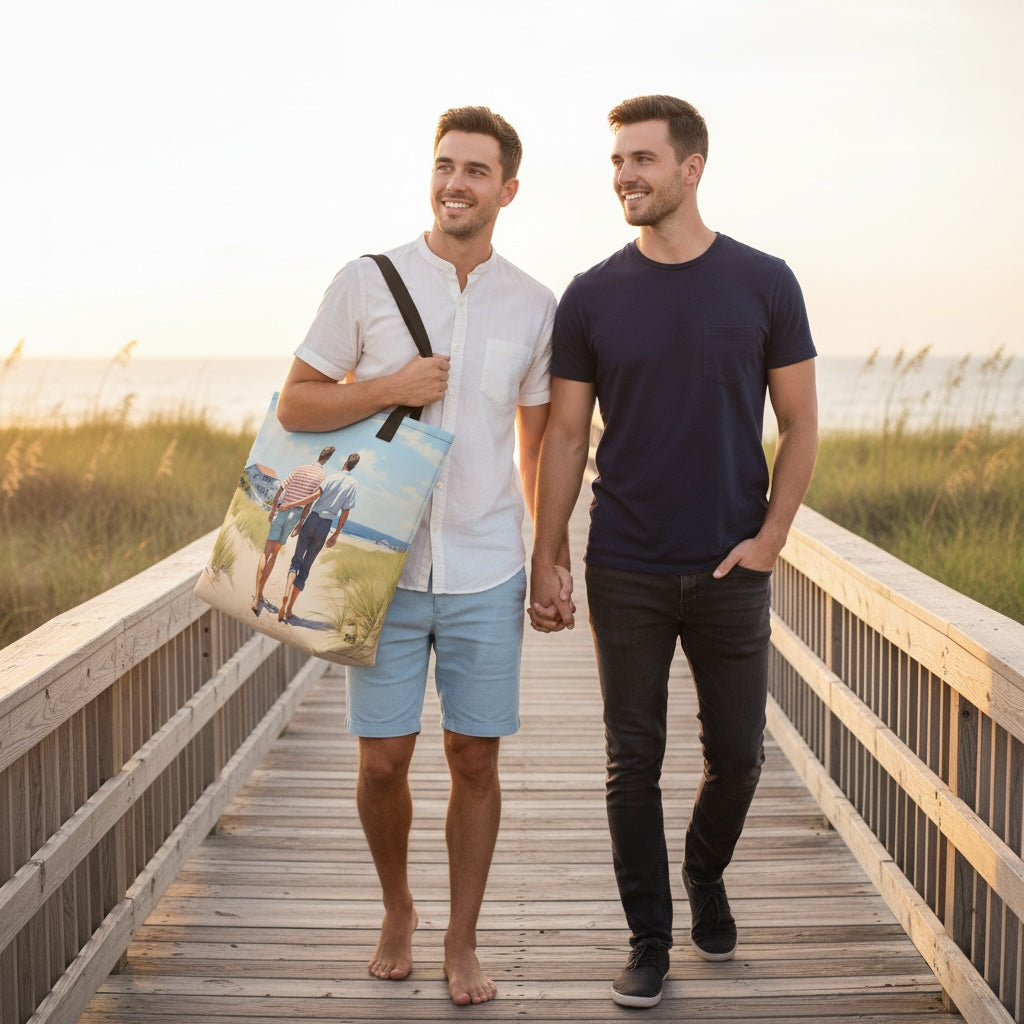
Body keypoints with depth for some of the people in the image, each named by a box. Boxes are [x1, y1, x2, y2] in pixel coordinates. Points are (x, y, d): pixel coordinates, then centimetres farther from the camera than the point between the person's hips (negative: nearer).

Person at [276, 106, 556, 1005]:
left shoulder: (534, 306, 4)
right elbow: (295, 405, 2)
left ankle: (462, 944, 22)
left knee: (476, 760, 6)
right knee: (383, 762, 4)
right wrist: (390, 387, -14)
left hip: (487, 575, 1)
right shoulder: (367, 282, -2)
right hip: (387, 566, -1)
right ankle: (397, 911, 31)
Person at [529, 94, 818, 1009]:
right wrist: (545, 562, -2)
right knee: (634, 761, 4)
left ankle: (706, 879, 38)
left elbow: (800, 426, 3)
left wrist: (769, 538, -6)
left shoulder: (763, 284, -1)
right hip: (625, 573, 0)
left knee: (737, 752, 9)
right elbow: (566, 436, 3)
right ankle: (649, 937, 19)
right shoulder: (593, 298, 1)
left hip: (730, 570, 0)